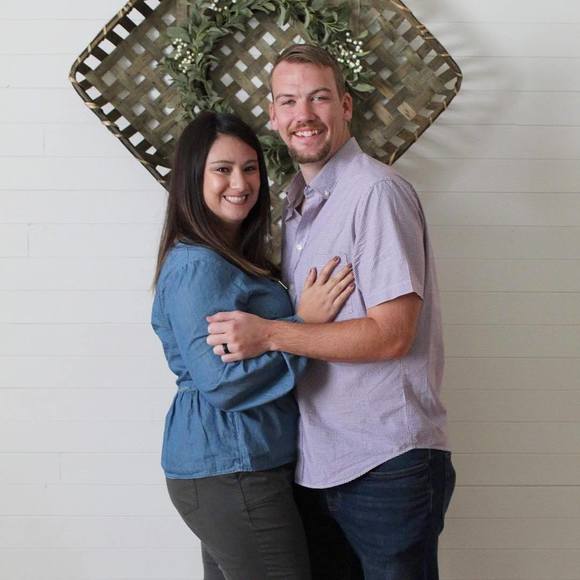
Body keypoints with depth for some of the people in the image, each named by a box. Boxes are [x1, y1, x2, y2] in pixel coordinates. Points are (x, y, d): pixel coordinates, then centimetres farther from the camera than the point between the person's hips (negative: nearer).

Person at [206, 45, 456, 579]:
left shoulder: (375, 191, -14)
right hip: (317, 464, 8)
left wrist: (270, 334, -21)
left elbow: (391, 334, -20)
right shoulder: (299, 201, 13)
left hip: (385, 465, -8)